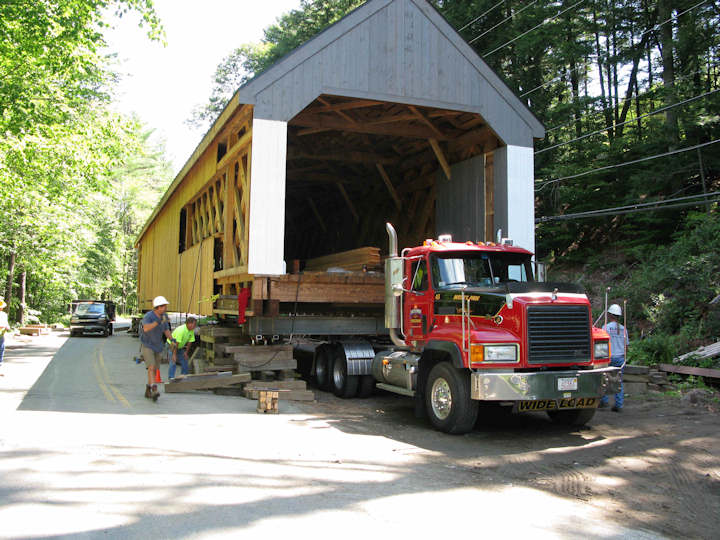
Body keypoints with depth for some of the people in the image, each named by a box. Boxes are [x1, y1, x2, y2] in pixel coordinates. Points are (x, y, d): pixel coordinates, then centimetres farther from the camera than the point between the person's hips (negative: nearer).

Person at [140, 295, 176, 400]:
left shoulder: (164, 316, -3)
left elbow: (166, 331, 5)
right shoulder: (148, 316, -23)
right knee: (151, 368, -21)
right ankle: (154, 391, -30)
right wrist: (158, 322, -51)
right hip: (147, 346, -6)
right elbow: (146, 329, -42)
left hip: (158, 347, 6)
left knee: (155, 370, 11)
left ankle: (148, 391, 26)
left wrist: (171, 339, -14)